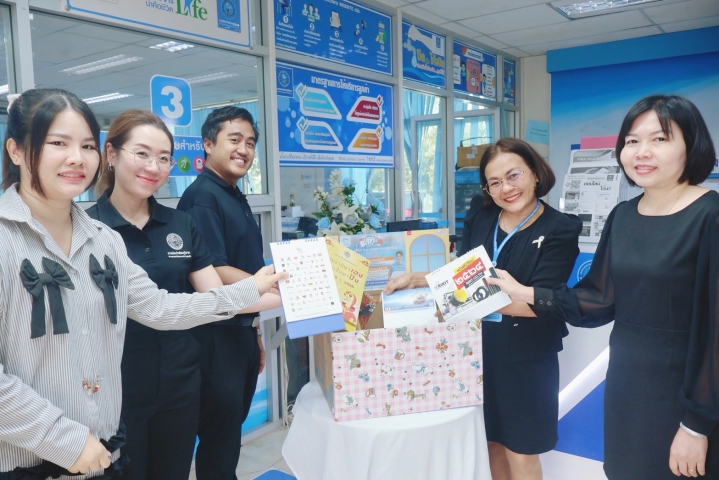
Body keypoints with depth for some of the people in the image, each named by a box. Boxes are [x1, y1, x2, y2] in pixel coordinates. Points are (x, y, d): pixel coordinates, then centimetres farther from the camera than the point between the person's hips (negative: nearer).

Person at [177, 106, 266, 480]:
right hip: (216, 335, -9)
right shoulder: (202, 197, -15)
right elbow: (215, 273, -23)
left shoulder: (237, 198, 13)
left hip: (243, 329, 9)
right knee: (219, 435, 4)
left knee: (234, 423, 20)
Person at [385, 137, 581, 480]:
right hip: (476, 346, 4)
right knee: (491, 443, 19)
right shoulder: (479, 214, 0)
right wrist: (416, 279, -6)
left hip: (524, 356, -4)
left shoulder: (559, 230, -12)